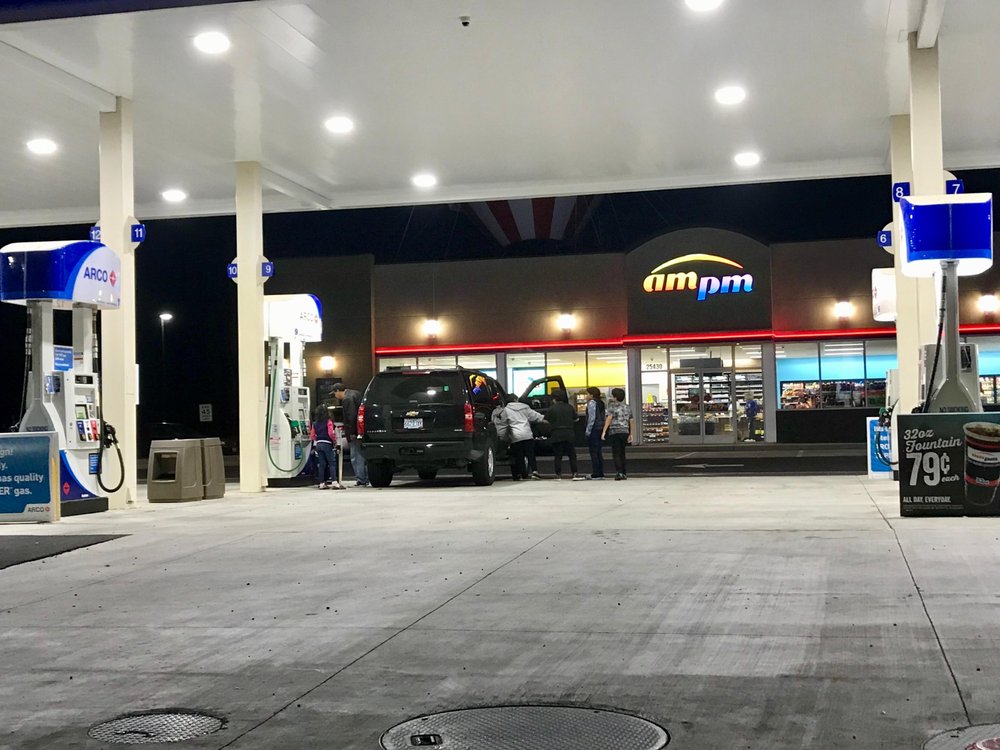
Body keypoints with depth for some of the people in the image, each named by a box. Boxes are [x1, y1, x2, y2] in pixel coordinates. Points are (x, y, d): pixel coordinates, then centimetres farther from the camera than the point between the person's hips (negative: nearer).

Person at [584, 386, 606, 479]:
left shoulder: (592, 403, -10)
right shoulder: (601, 403, 15)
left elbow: (592, 418, -17)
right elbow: (604, 416, 16)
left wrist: (588, 430, -15)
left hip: (594, 429, -9)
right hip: (600, 429, 9)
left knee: (593, 452, -5)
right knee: (598, 452, 12)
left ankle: (595, 474, -6)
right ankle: (601, 473, 13)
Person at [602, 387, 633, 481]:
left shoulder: (613, 406, -4)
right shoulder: (627, 407, 13)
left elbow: (609, 418, -13)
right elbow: (631, 421, 14)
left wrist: (604, 431, -12)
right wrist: (631, 434, 20)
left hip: (614, 432, -5)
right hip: (625, 432, 5)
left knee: (616, 453, -5)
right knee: (622, 453, 14)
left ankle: (619, 472, -17)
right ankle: (624, 473, 14)